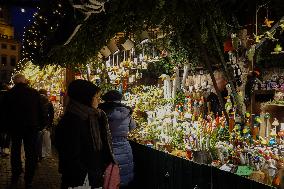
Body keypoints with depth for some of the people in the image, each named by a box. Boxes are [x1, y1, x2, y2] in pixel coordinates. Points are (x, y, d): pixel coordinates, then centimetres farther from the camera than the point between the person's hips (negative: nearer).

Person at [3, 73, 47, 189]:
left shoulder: (9, 94, -7)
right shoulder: (34, 93, -7)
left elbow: (6, 112, 0)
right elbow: (40, 111, -3)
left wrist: (7, 127, 9)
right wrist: (41, 124, 7)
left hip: (15, 127, 1)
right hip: (31, 127, 0)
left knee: (15, 152, 15)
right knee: (31, 153, 7)